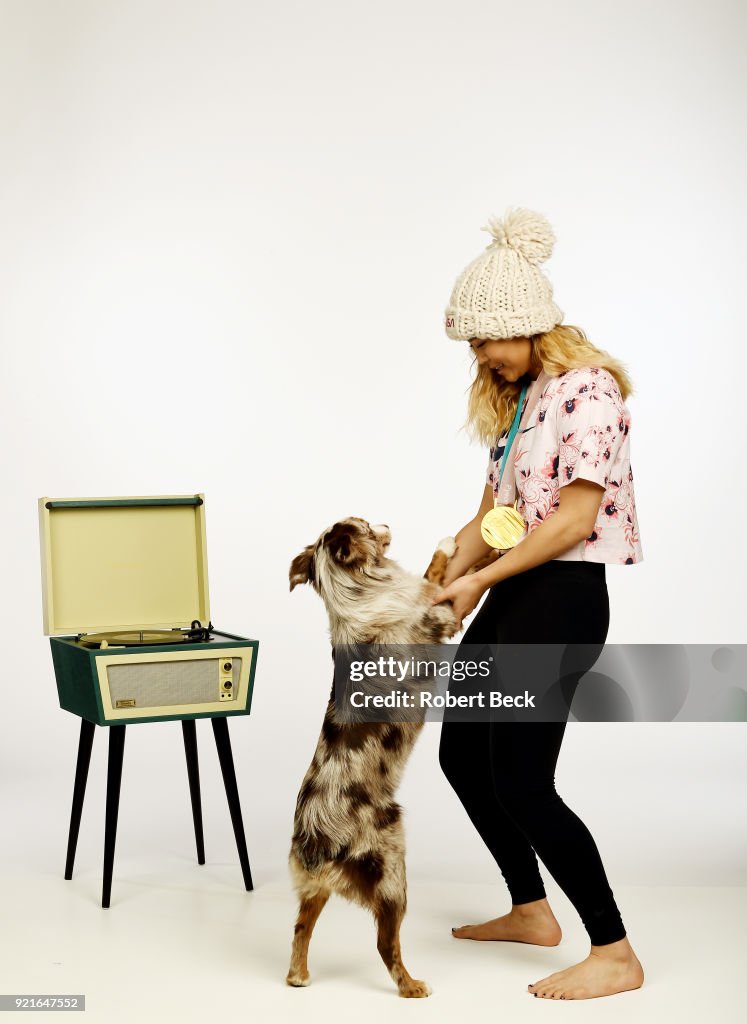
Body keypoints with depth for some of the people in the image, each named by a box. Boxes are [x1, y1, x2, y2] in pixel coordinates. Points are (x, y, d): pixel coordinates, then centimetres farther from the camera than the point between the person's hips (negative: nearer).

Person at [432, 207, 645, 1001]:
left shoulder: (588, 390, -14)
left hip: (564, 596, -10)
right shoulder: (518, 396, 15)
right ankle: (530, 911, 33)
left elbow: (574, 520, -19)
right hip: (514, 595, 10)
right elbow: (492, 514, 13)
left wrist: (479, 580, -15)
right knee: (462, 753, 17)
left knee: (521, 781, -9)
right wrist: (434, 584, 4)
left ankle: (615, 955, 2)